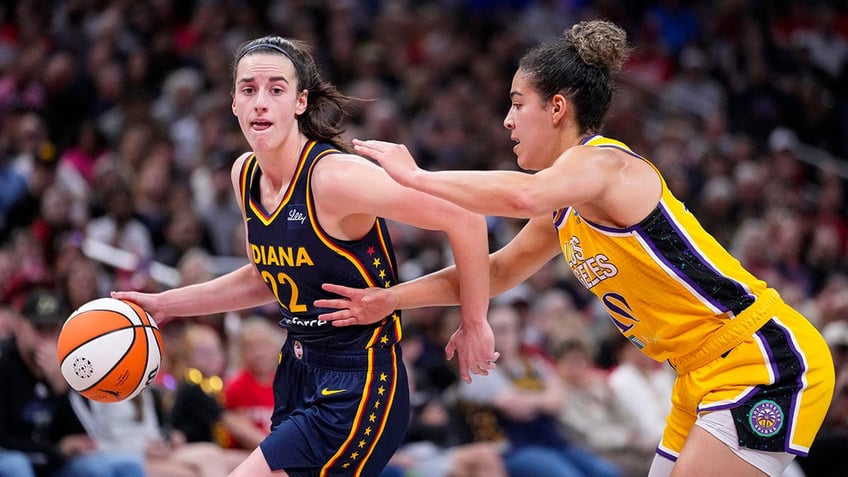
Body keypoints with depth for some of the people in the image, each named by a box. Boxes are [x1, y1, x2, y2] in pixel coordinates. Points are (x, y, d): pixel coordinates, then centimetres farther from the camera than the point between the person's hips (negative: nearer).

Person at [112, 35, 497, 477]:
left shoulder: (335, 176, -22)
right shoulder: (245, 175, 3)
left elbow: (464, 219, -21)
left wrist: (473, 325, -12)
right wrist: (165, 304, 17)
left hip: (357, 390, -9)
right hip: (298, 375, 9)